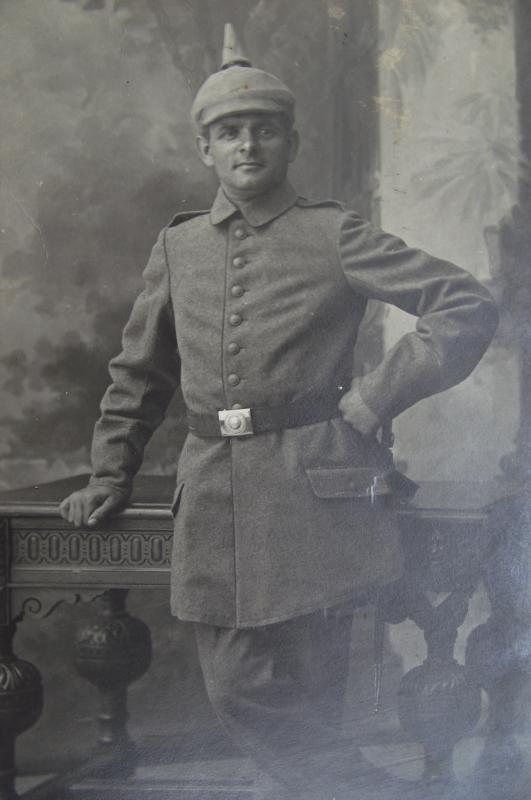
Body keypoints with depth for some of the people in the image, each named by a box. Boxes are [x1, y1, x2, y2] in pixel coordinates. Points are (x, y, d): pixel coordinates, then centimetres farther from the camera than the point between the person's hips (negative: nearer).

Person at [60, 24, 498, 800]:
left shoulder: (333, 235, -1)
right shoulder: (179, 246, 11)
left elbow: (471, 306, -5)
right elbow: (139, 373, 20)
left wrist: (375, 398, -10)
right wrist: (109, 476, 18)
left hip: (315, 492, -4)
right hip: (215, 496, 4)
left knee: (311, 685, 3)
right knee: (238, 691, 6)